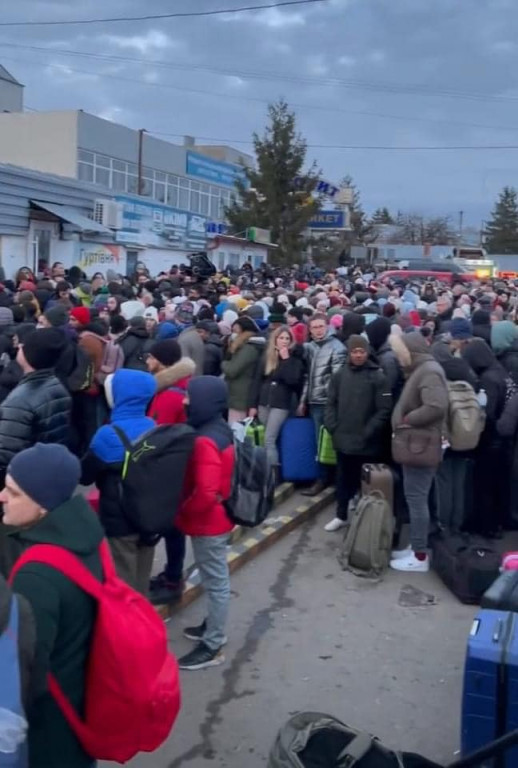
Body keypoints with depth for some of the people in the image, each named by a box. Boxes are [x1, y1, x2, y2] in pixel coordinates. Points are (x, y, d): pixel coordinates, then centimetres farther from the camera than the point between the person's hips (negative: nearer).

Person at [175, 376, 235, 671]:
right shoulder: (220, 429, 2)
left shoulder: (205, 442, -27)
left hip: (208, 523, -10)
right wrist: (186, 511, 12)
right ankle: (214, 627, 39)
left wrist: (181, 511, -14)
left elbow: (206, 493, -32)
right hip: (217, 519, 10)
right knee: (216, 579, 22)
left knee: (216, 582, 2)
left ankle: (213, 647, 14)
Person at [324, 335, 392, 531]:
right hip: (343, 439, 4)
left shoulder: (378, 376, -7)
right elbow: (331, 403, 11)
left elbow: (384, 409, -10)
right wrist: (332, 427, 0)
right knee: (344, 479, 15)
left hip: (367, 442, -4)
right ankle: (342, 515, 28)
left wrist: (369, 432, -14)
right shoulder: (340, 374, 7)